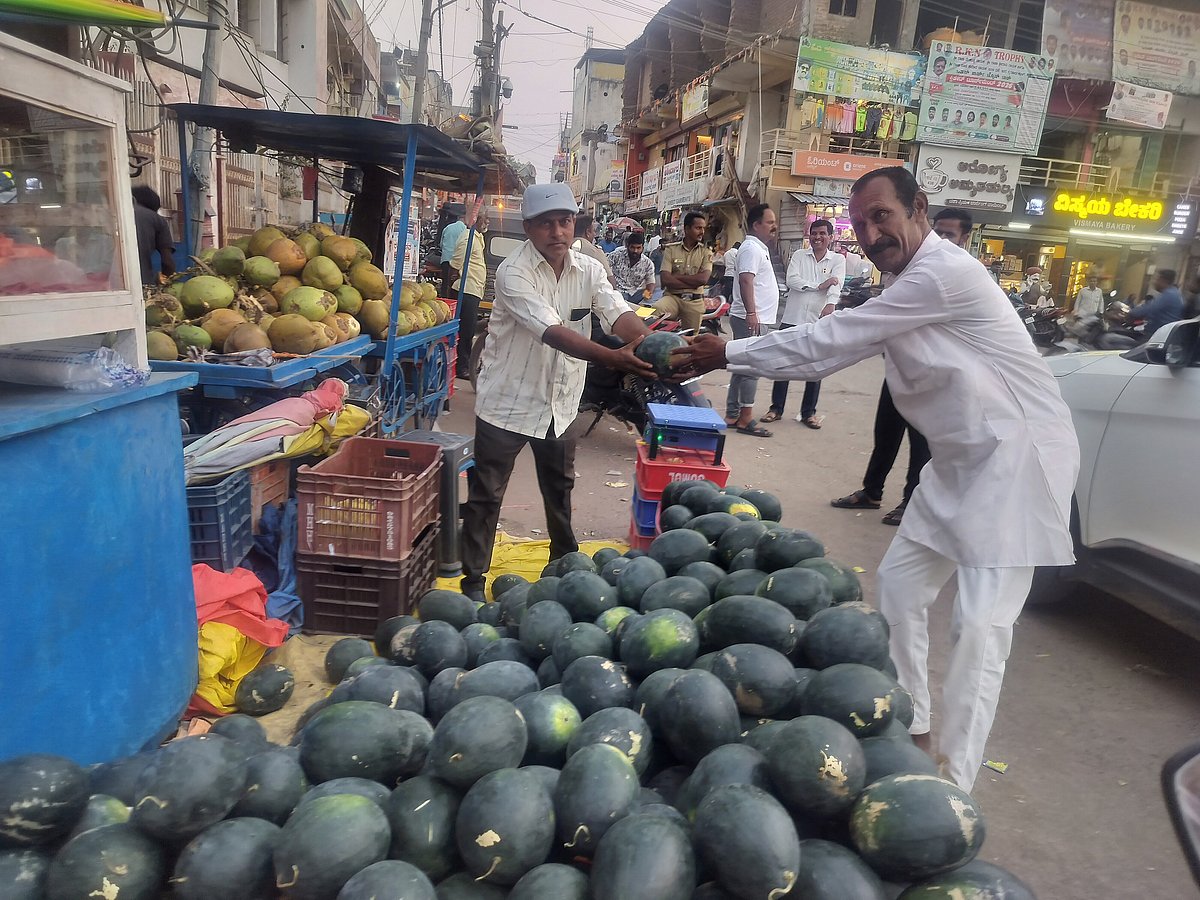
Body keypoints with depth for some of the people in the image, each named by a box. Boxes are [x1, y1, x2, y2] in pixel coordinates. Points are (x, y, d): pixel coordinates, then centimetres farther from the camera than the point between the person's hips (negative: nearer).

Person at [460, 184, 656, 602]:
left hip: (560, 401, 6)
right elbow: (551, 331, -33)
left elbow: (618, 312, -18)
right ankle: (473, 578, 19)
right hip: (508, 400, -5)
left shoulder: (588, 269, -2)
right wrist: (612, 358, -47)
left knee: (560, 488, 21)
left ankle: (565, 563, 41)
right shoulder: (513, 273, -20)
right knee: (486, 494, 3)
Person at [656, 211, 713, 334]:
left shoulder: (706, 252, 7)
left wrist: (676, 277, -8)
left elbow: (703, 279, -9)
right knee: (654, 311, -32)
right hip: (672, 297, -1)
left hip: (694, 302, 1)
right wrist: (693, 283, -10)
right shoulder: (671, 249, 3)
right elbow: (665, 279, -9)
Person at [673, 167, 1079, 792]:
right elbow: (832, 352, 10)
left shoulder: (944, 273, -20)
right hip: (962, 458, 10)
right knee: (899, 583, 11)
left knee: (980, 622, -10)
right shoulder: (907, 283, 10)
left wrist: (728, 353, -12)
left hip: (1017, 453, -9)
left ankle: (953, 781, 0)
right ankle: (908, 724, 27)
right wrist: (723, 359, 2)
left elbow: (829, 340, -20)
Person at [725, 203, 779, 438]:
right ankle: (745, 418, -6)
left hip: (755, 319, 11)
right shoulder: (752, 248, -12)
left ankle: (733, 415, 16)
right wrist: (751, 313, -30)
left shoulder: (759, 248, 21)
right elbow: (746, 280, -24)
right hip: (751, 319, -11)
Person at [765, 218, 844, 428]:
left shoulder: (838, 260, 5)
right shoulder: (799, 256, 7)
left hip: (819, 323, 0)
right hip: (792, 319, 0)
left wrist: (831, 304, -31)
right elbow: (792, 280, -8)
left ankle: (808, 412, 18)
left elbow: (836, 285, -12)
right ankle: (776, 409, 15)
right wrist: (819, 286, -15)